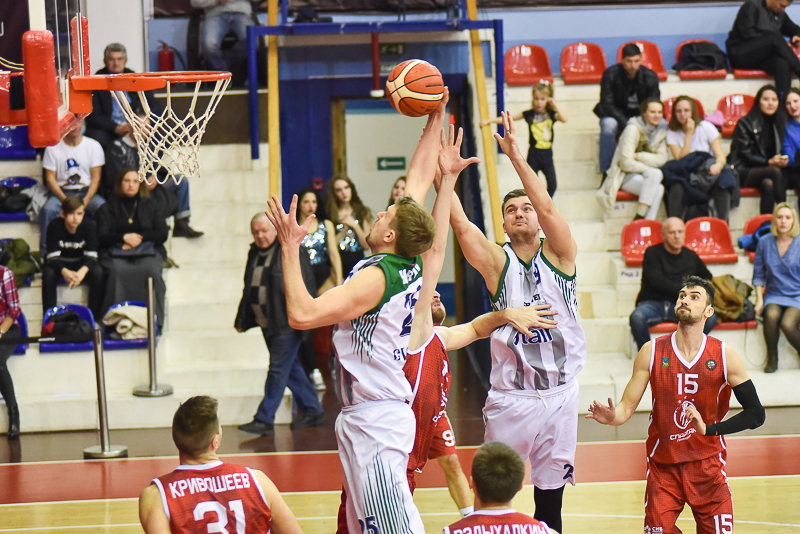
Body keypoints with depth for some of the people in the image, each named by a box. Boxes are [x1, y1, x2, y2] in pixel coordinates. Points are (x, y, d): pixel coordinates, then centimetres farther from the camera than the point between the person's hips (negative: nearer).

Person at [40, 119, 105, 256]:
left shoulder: (93, 146, 3)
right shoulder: (53, 147, 1)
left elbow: (96, 177, 0)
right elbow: (50, 178, -1)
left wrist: (86, 199, -16)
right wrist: (64, 199, -17)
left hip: (87, 191, 0)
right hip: (62, 192, 0)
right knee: (48, 210, -32)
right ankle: (46, 252, -23)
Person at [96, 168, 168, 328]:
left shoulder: (149, 207, 22)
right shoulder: (108, 208, 18)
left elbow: (162, 234, 11)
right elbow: (102, 236, 6)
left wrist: (140, 238, -4)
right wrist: (124, 238, -10)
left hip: (147, 250, 1)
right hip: (116, 252, -1)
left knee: (152, 271, -34)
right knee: (118, 272, -36)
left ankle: (154, 319, -35)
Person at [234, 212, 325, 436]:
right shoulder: (254, 253, 15)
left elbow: (303, 286, -12)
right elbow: (248, 289, 22)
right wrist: (242, 320, 19)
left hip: (286, 323, -8)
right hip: (267, 324, 8)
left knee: (278, 369, -6)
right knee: (291, 369, 14)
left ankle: (264, 420, -4)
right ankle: (313, 411, 24)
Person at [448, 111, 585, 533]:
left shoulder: (559, 255, 1)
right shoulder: (497, 262, 2)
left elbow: (547, 207, -15)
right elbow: (460, 225, -12)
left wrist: (515, 155, -26)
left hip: (559, 393, 1)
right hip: (510, 397, 0)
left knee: (550, 499, 9)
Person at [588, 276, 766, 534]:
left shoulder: (724, 356, -5)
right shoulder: (652, 352, -4)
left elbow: (755, 414, -4)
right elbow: (627, 406, -3)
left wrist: (709, 429, -18)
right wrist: (612, 416, -27)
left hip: (707, 467, 0)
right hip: (662, 468, 0)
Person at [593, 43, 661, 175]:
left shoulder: (650, 77, -8)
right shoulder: (611, 74, -13)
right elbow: (606, 105, -17)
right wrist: (626, 123, -31)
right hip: (617, 116, -1)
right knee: (608, 124, -38)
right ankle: (606, 171, -29)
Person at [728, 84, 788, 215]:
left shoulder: (778, 122, 12)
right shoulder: (745, 123, -6)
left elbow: (779, 151, 17)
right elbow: (745, 155, -10)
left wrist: (781, 160, -7)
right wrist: (769, 162, -21)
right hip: (743, 172, -4)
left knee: (768, 184, -34)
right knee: (775, 172, -33)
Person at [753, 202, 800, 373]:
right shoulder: (765, 242, 4)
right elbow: (758, 274, 11)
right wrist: (759, 299, -1)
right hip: (774, 295, 2)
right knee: (771, 315, -34)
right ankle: (772, 357, -12)